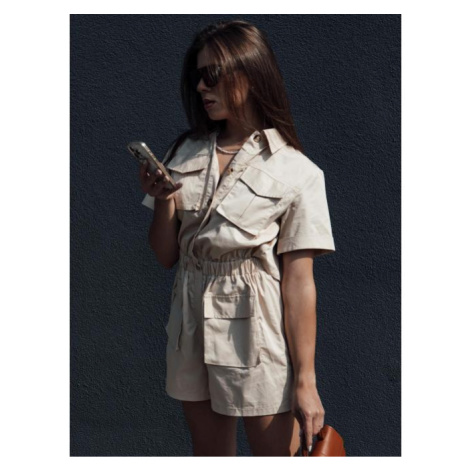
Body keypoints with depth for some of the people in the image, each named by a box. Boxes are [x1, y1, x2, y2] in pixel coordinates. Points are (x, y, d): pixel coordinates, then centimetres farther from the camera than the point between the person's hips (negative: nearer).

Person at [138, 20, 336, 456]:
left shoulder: (295, 171, -9)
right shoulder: (185, 155, 6)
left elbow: (299, 281, -11)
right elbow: (165, 256, 10)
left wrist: (305, 380, -12)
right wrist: (163, 202, -10)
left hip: (257, 327, -5)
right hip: (192, 322, 5)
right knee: (209, 453, 18)